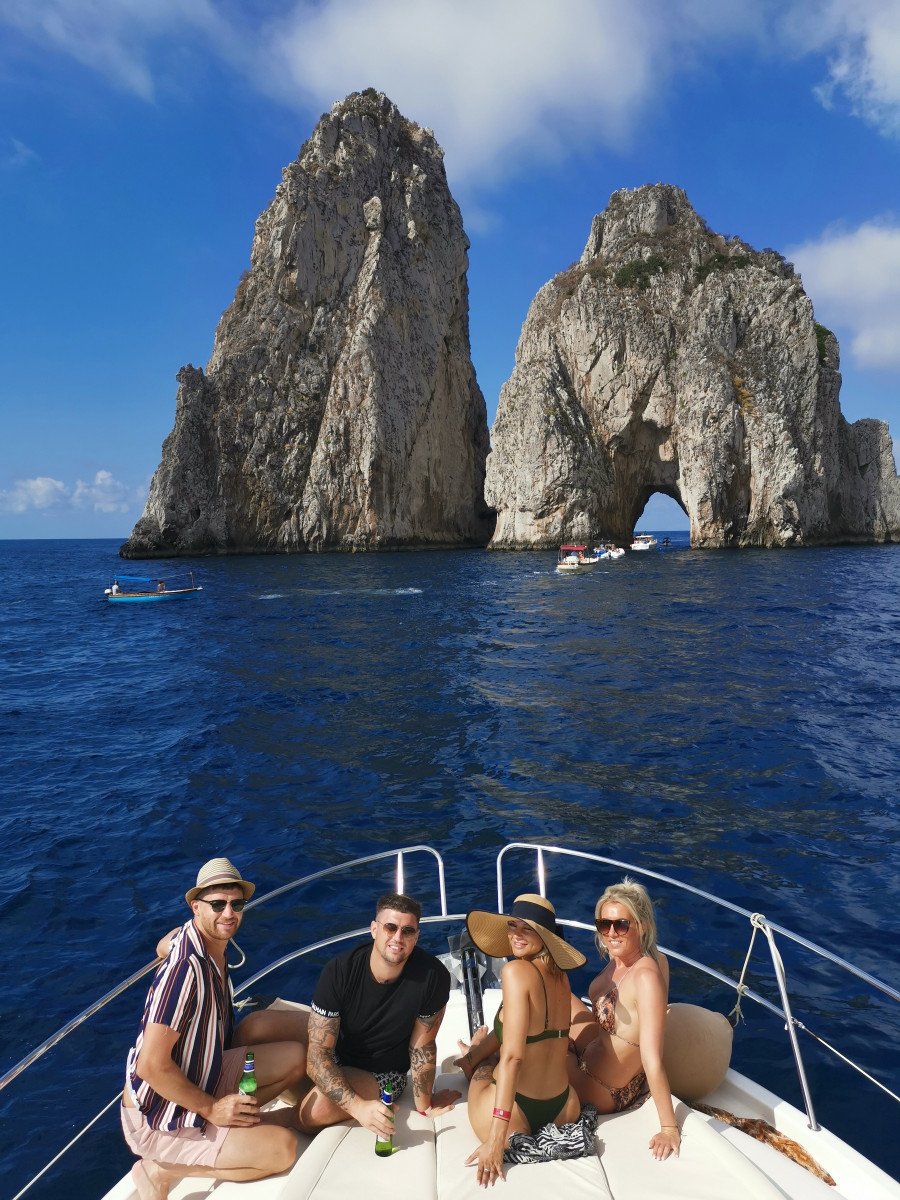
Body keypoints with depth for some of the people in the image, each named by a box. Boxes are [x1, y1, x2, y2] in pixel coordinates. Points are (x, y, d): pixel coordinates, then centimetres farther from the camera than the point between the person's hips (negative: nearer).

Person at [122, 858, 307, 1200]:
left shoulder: (213, 944, -5)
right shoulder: (186, 968, -31)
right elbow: (151, 1066, -30)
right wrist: (211, 1108, -16)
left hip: (203, 1076, 8)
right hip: (158, 1119, -8)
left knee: (296, 1057, 4)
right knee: (282, 1148, -17)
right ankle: (162, 1170, -4)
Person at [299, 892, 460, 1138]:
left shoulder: (433, 977, -27)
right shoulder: (339, 971, -26)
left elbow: (422, 1046, -12)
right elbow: (318, 1055, -27)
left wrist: (424, 1105, -1)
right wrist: (358, 1106, -39)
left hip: (384, 1073, -3)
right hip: (335, 1058, 3)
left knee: (315, 1112, -29)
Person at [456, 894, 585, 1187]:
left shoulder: (516, 970, -22)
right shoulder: (560, 976, 1)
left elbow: (513, 1055, -28)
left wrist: (496, 1136, -27)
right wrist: (471, 1057, 23)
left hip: (517, 1115, -6)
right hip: (565, 1111, 6)